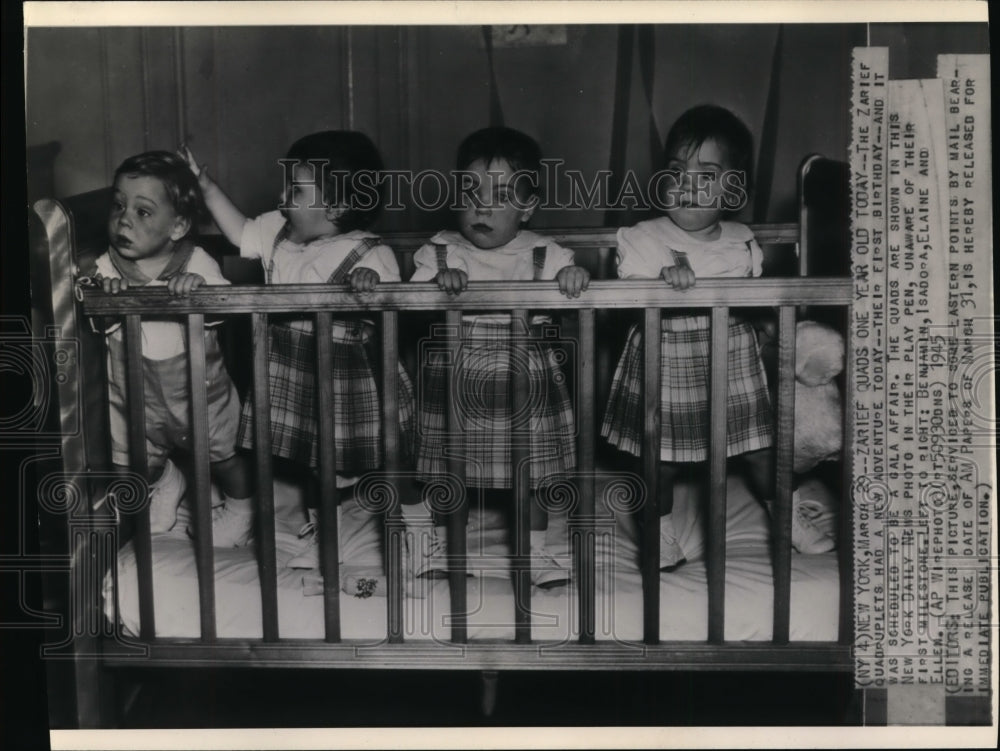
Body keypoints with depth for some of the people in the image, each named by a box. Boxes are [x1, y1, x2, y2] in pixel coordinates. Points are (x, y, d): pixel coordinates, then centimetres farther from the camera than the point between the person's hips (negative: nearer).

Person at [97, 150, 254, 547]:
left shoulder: (197, 263, -18)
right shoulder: (105, 268, -13)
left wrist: (198, 285, -48)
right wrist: (102, 292, -40)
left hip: (197, 385, -2)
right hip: (133, 391, 2)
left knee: (222, 455, 16)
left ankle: (240, 507, 45)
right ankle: (165, 483, 52)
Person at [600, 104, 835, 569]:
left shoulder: (741, 243, 4)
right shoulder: (643, 240, -8)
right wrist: (663, 280, -33)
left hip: (733, 356, 3)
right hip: (666, 361, -3)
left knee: (759, 438, 10)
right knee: (662, 448, 7)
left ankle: (785, 515, 31)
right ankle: (662, 525, 29)